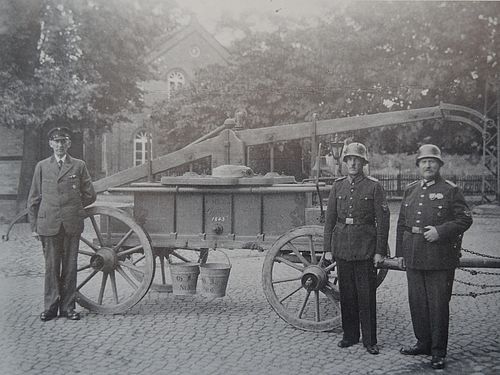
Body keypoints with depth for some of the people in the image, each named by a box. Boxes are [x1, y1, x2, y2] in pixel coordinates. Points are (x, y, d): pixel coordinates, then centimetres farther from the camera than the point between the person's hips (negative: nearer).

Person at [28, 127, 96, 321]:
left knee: (70, 266, 4)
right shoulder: (42, 166, 9)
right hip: (48, 223, 0)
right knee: (51, 266, 2)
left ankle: (68, 307, 13)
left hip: (72, 224, 0)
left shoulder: (79, 166, 7)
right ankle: (50, 307, 12)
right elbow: (33, 198, 10)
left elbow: (89, 195, 11)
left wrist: (72, 207, 10)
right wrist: (34, 225, 5)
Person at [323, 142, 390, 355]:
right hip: (342, 247, 3)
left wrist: (379, 251, -7)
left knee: (366, 294, 1)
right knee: (346, 293, 10)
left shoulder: (374, 186, -1)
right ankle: (350, 335, 22)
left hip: (365, 247, -3)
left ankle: (370, 340, 10)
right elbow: (329, 218, 10)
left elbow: (383, 221, -3)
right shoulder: (338, 186, 9)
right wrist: (328, 248, 6)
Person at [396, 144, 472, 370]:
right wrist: (400, 251, 11)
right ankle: (423, 343, 26)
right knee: (417, 302, 11)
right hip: (414, 257, 5)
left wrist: (440, 231, -18)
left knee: (438, 304, 1)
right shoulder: (410, 190, 13)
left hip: (440, 257, -5)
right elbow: (402, 223, 16)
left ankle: (438, 352, 12)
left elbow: (465, 219, -5)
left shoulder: (450, 190, -1)